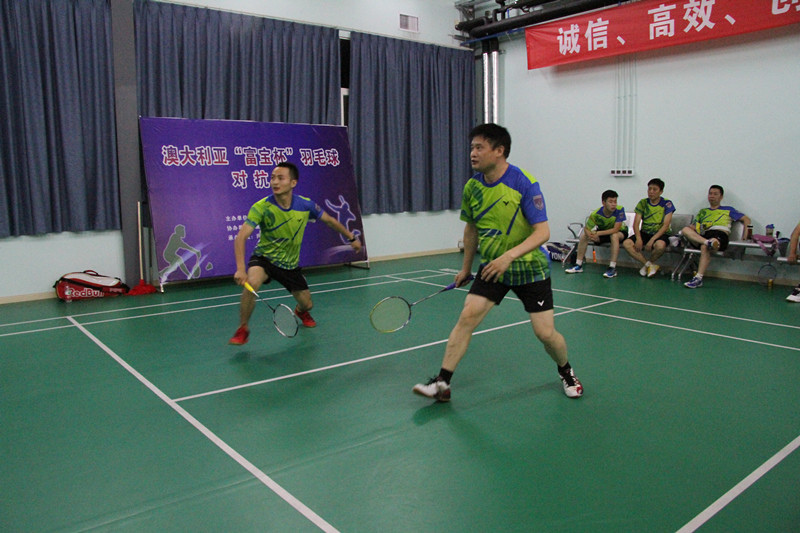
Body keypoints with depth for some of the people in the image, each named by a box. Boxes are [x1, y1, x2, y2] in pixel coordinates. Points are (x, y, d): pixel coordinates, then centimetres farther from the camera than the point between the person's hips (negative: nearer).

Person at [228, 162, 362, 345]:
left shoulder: (305, 205, -14)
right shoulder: (261, 207, -22)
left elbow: (329, 220, 4)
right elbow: (241, 237, -29)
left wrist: (352, 238, 14)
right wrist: (240, 269, -43)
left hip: (290, 264, 3)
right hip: (264, 257, -3)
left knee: (307, 304, 7)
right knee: (251, 283, -34)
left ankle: (300, 312, 49)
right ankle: (242, 329, -10)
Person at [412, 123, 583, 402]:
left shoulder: (524, 183, -19)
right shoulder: (472, 187, -2)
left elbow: (542, 232, -23)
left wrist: (509, 256, -37)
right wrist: (466, 268, 18)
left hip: (529, 268, -4)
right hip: (491, 267, 4)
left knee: (545, 333, -2)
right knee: (467, 316, -11)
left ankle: (566, 372, 30)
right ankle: (442, 383, -4)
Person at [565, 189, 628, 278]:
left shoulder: (619, 210, -30)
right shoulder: (596, 214, -22)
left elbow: (615, 229, -34)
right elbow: (586, 228, -17)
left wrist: (598, 233, -37)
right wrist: (590, 235, -41)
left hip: (620, 232, -4)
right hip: (603, 232, 4)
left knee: (614, 235, -38)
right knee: (584, 235, -15)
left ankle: (612, 268, -35)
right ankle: (579, 265, -7)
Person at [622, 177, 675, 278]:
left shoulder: (666, 203, -4)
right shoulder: (643, 202, 4)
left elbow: (665, 225, -13)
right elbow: (636, 223, -2)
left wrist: (652, 240, -24)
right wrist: (638, 238, -21)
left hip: (660, 234, -3)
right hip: (645, 233, 4)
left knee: (660, 245, -39)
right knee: (626, 243, -24)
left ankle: (647, 264, -6)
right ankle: (651, 265, -14)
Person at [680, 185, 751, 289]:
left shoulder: (728, 210, 26)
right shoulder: (703, 211, 34)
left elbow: (746, 219, 22)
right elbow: (694, 227, 26)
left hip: (720, 234, -4)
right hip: (704, 235, 4)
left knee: (705, 247, -38)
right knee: (685, 229, -25)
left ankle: (698, 278, -41)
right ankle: (708, 242, -45)